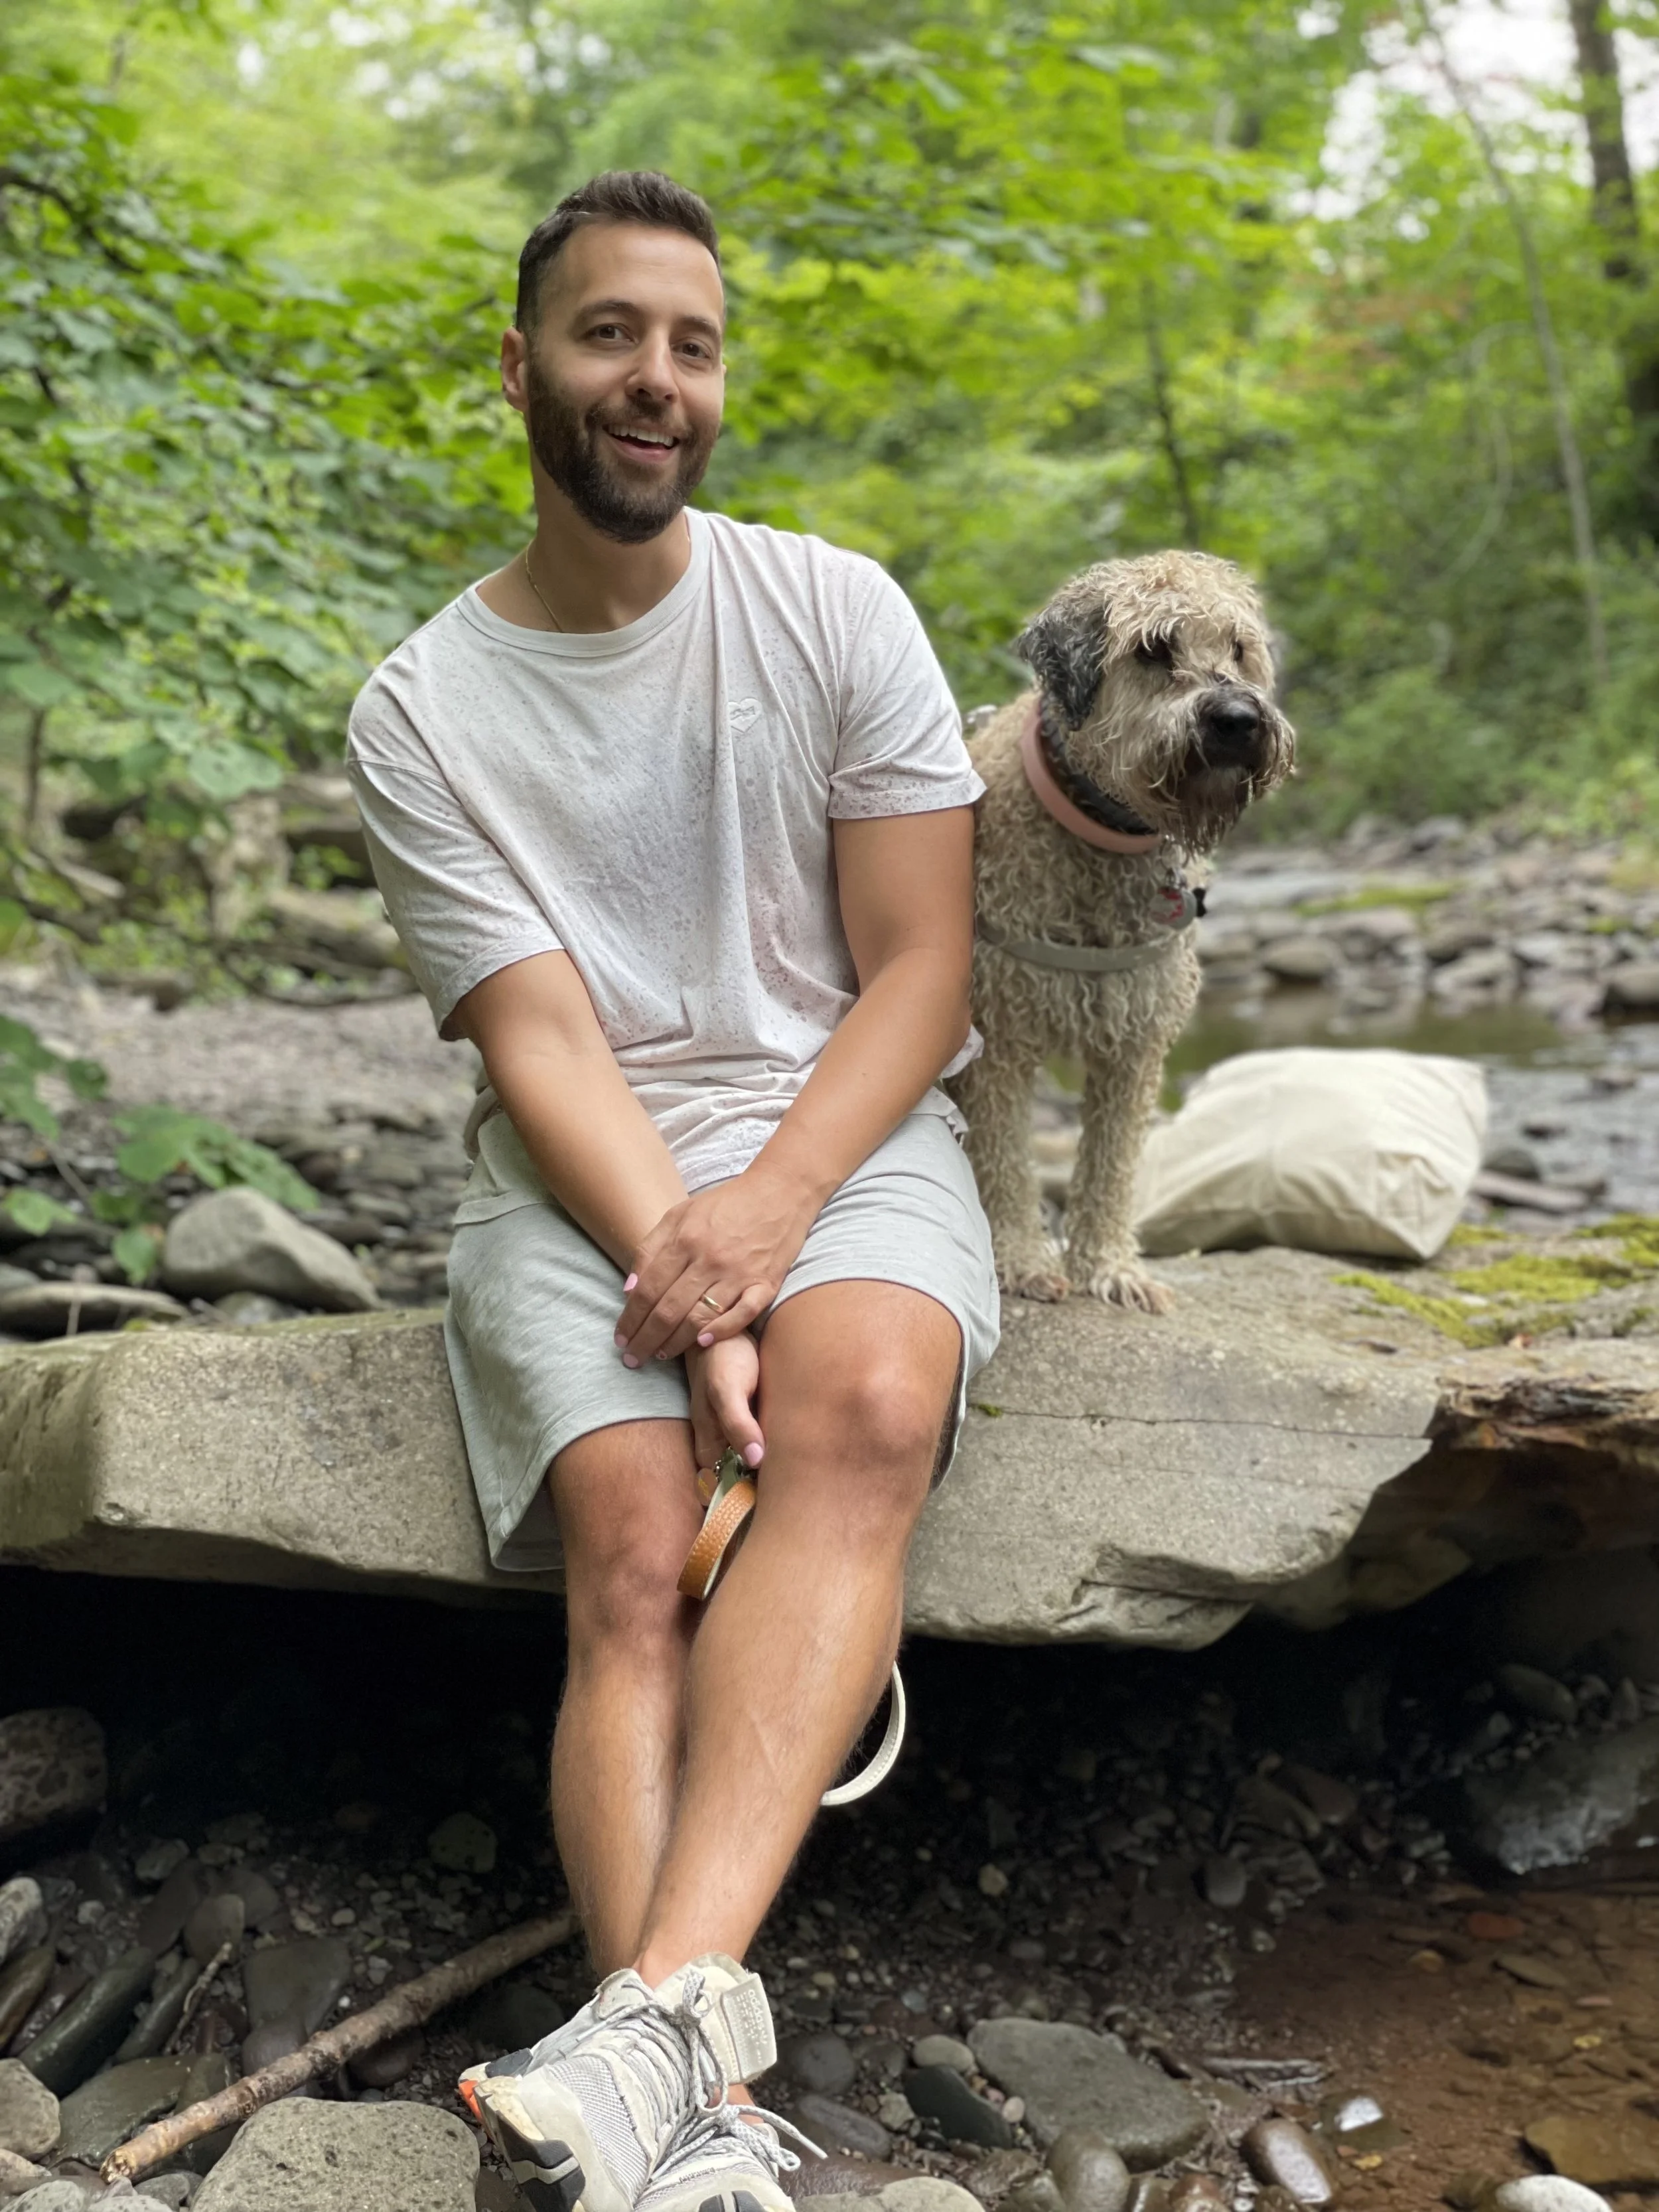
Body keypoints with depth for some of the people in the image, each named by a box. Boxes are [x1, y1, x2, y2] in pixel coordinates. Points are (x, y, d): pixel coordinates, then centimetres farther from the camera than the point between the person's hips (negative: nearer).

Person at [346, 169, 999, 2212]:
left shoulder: (837, 615, 4)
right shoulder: (420, 715, 1)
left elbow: (919, 975, -1)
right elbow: (540, 1050, -6)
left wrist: (770, 1209, -17)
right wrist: (682, 1292, -22)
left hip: (842, 1131, 0)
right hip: (580, 1178, 0)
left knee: (864, 1409, -33)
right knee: (634, 1558, -26)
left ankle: (663, 2006, -42)